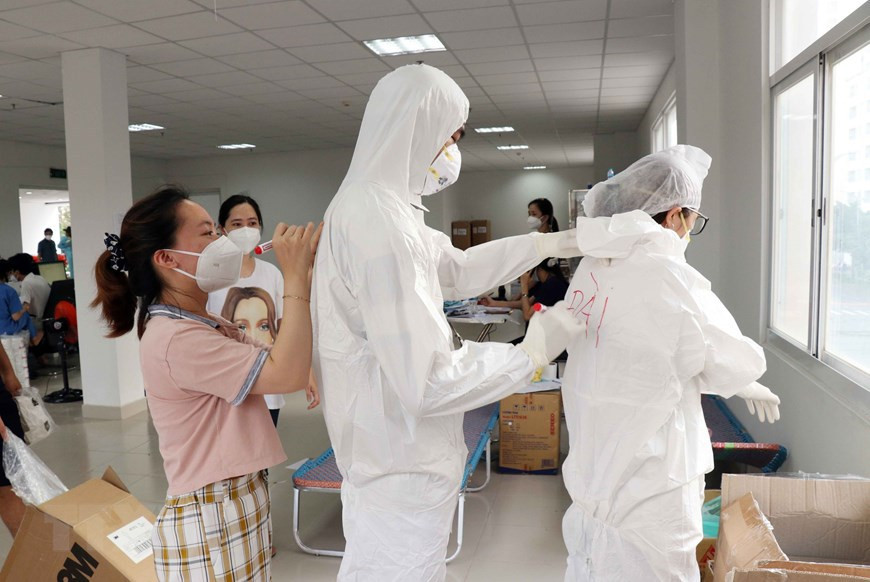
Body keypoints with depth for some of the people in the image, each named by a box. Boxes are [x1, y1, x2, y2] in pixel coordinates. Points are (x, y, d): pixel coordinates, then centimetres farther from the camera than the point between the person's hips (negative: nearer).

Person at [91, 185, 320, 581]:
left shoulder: (207, 327, 9)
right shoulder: (175, 338, -22)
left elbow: (284, 357, 3)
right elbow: (289, 374, -28)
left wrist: (305, 274, -4)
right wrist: (295, 277, -21)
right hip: (210, 523, -9)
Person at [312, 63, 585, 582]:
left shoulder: (371, 205, 5)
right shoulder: (380, 222, -27)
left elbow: (456, 269, 17)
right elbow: (425, 382, -29)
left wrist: (548, 244, 16)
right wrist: (531, 354, -16)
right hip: (403, 467, -9)